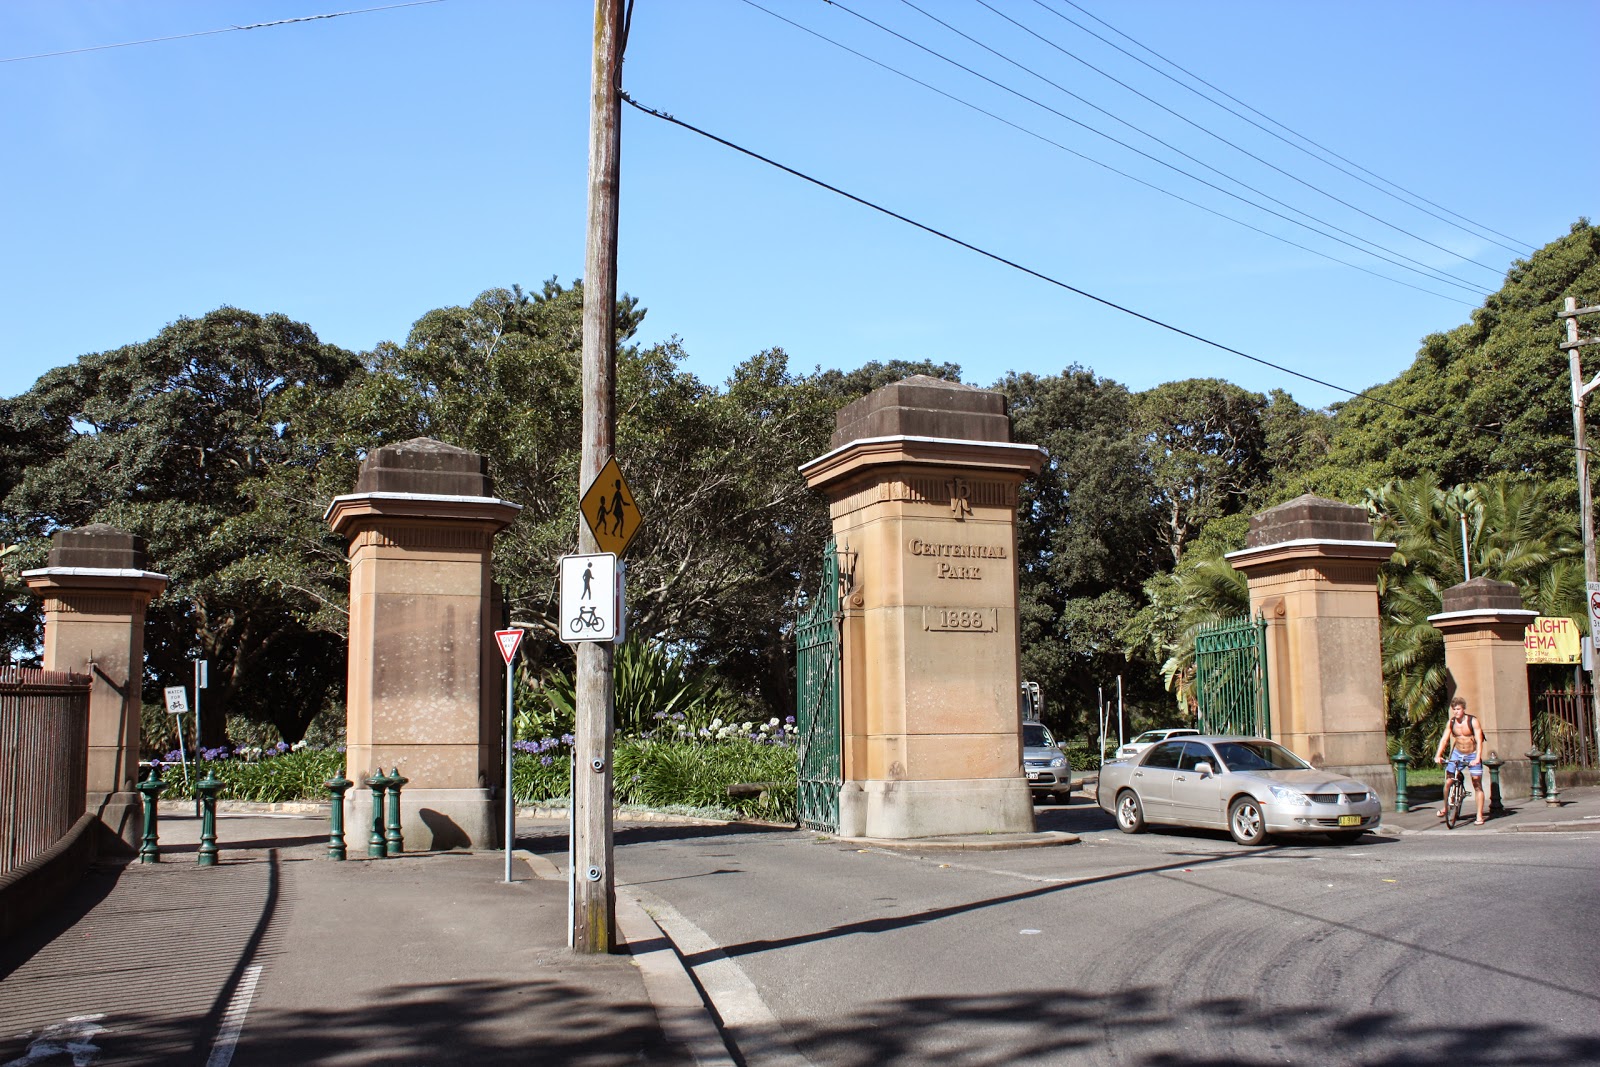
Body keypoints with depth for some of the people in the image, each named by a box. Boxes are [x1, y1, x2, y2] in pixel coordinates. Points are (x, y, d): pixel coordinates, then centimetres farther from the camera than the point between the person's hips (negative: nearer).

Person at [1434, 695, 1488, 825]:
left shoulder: (1473, 721, -15)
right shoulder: (1451, 723, -4)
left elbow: (1479, 741, -21)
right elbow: (1444, 739, -8)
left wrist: (1477, 758, -33)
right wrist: (1438, 755, -22)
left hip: (1472, 755, -3)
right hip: (1457, 754, 3)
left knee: (1477, 785, -5)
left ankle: (1479, 816, 0)